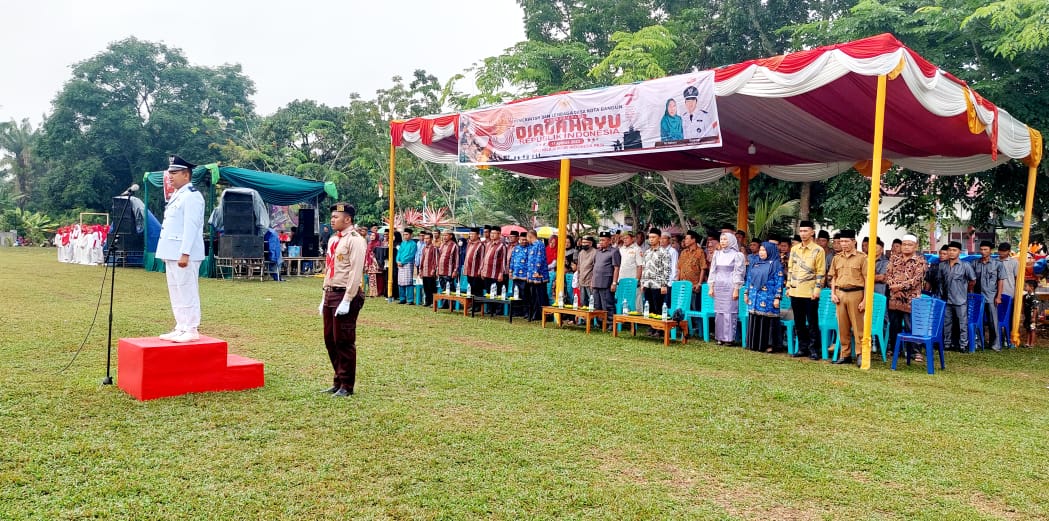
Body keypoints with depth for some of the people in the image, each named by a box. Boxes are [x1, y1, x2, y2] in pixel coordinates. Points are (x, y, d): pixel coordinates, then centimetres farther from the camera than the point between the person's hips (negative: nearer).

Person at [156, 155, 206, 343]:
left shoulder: (191, 196, -13)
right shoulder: (176, 195, 19)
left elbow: (191, 227, -19)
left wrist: (185, 254, -23)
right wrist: (170, 253, 19)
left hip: (184, 255, -10)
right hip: (172, 254, 10)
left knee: (187, 292, -6)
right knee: (176, 293, 13)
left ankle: (191, 330, -1)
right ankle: (181, 328, 20)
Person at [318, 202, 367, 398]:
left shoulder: (355, 240, -12)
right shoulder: (333, 239, 16)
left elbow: (356, 272, -18)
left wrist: (346, 301, -21)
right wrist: (325, 298, 17)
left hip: (345, 295, -9)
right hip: (330, 294, 9)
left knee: (344, 341, -3)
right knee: (330, 340, 14)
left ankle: (346, 386, 8)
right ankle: (338, 381, 25)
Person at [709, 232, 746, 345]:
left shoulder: (737, 255, -3)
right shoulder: (717, 254, 11)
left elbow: (738, 273, -5)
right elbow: (713, 271, 13)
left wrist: (736, 289, -11)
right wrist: (711, 287, 9)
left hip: (730, 287, -5)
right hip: (718, 287, 5)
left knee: (729, 311, -5)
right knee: (719, 312, 5)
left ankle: (730, 338, 0)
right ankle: (720, 337, 10)